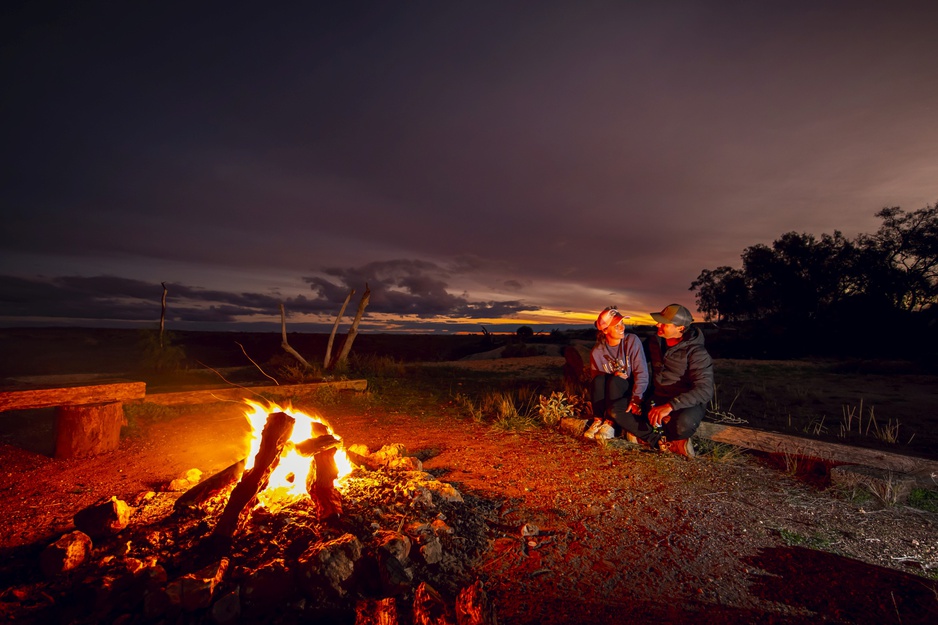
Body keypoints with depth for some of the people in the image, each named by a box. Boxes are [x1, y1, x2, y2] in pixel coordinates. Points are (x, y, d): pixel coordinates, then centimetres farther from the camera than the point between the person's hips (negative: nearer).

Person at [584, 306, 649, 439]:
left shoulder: (632, 341, -12)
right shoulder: (597, 351, -8)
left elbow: (642, 373, -17)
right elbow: (594, 379, -3)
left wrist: (636, 399, -26)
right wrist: (614, 375, -21)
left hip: (631, 390, -1)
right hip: (609, 395, 2)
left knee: (614, 380, -31)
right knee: (599, 379, -28)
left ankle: (610, 422, -17)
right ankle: (598, 420, -16)